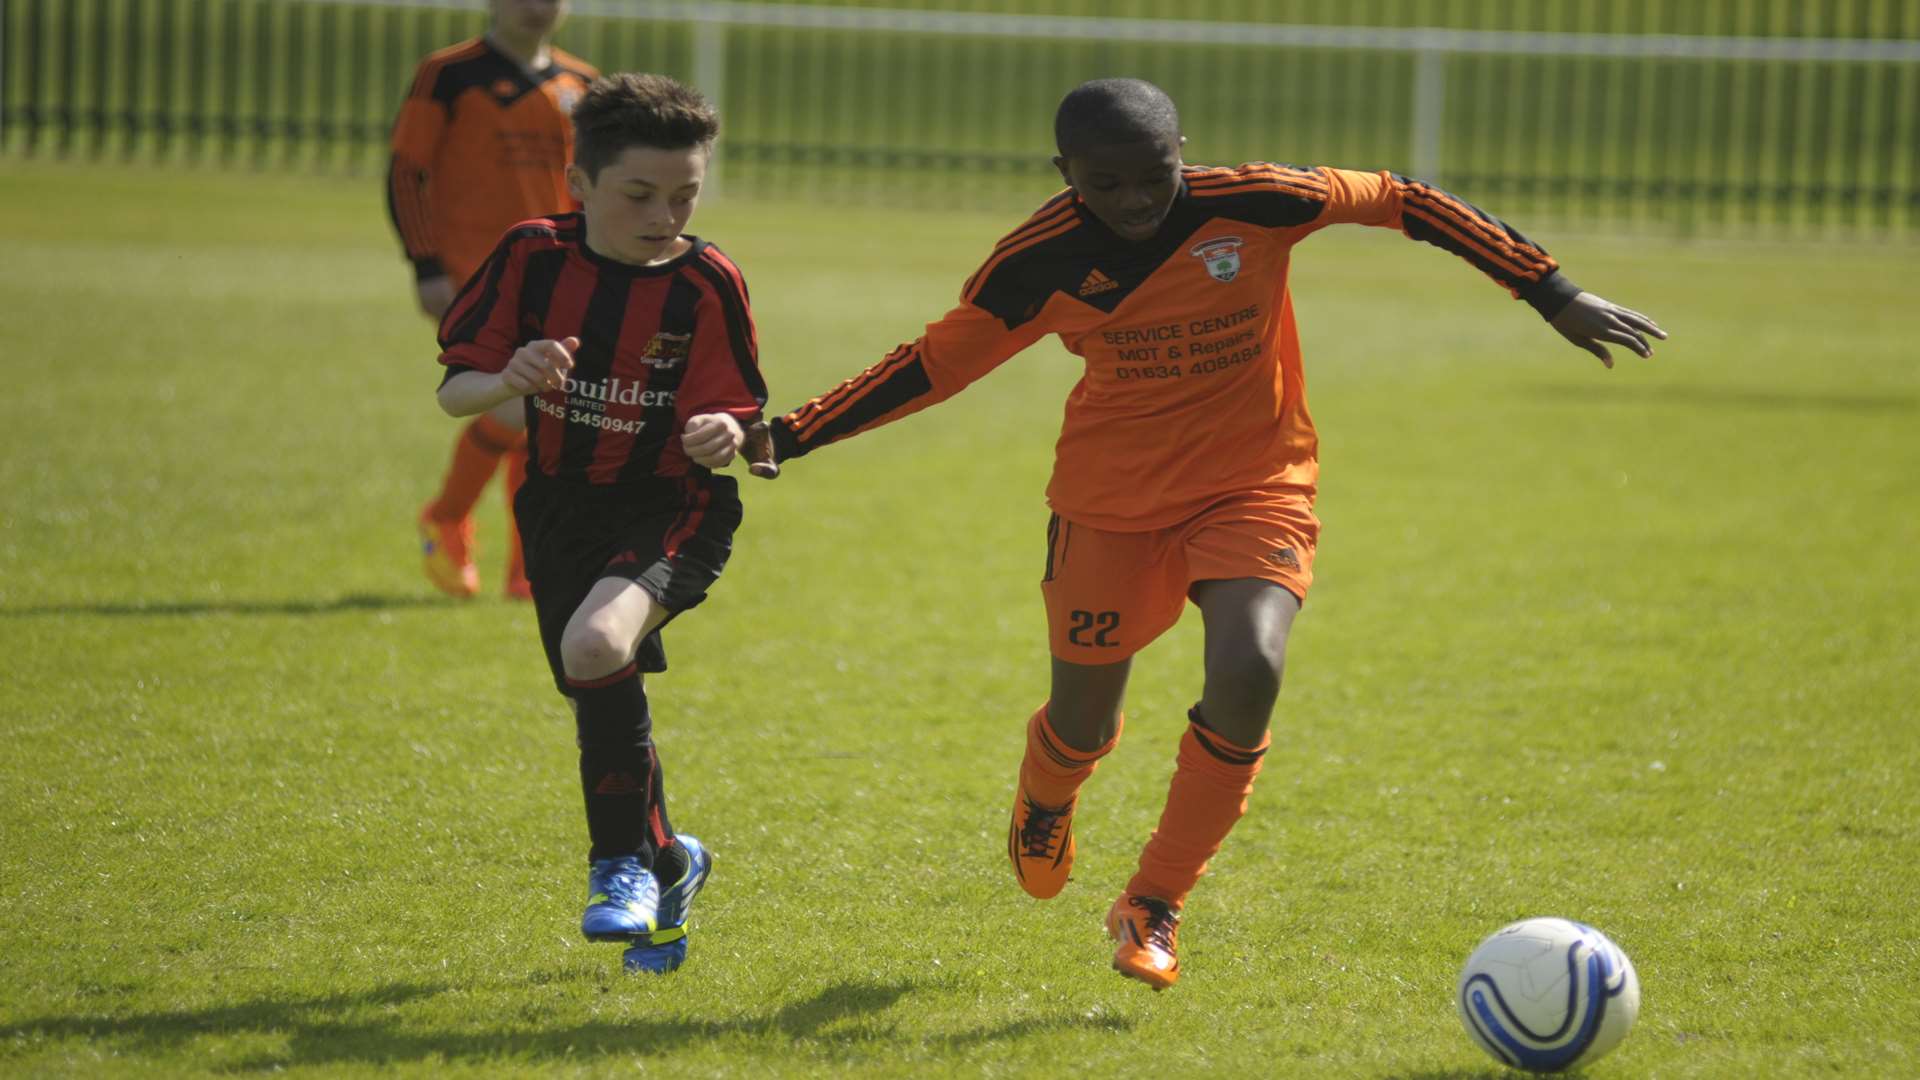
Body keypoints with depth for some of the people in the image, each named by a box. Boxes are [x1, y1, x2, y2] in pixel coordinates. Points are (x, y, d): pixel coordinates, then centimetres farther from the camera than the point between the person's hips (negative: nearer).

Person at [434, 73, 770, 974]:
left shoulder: (706, 283, -13)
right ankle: (663, 862, 38)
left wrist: (722, 437, -35)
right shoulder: (533, 257, -8)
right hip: (562, 509, 4)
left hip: (671, 511, -4)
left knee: (596, 645, -30)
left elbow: (727, 421, -11)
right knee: (606, 701, 10)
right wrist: (507, 384, -27)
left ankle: (624, 862, -12)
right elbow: (454, 390, -5)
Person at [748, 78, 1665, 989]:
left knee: (1247, 676, -26)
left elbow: (1400, 202, -6)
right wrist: (791, 436, -8)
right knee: (1083, 720, 7)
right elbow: (936, 362, 0)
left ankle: (1152, 908, -6)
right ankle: (1045, 803, 50)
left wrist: (1554, 295, -4)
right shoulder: (1040, 261, -13)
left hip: (1254, 488, -1)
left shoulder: (1253, 205, -17)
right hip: (1110, 502, 1)